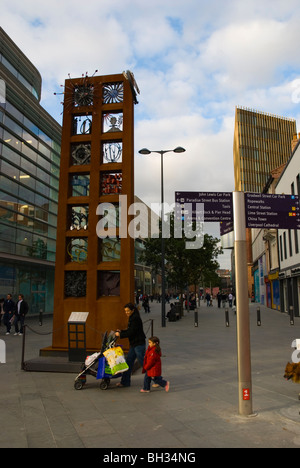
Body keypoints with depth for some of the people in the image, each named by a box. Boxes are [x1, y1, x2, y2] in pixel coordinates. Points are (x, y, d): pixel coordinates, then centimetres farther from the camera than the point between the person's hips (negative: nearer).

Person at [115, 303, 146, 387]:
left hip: (139, 344, -10)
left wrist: (120, 335, -16)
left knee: (142, 361, -2)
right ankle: (125, 382, 19)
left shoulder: (135, 318, -18)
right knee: (129, 362, 11)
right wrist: (121, 331, 7)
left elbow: (131, 332, -22)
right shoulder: (132, 318, 12)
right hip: (134, 344, 10)